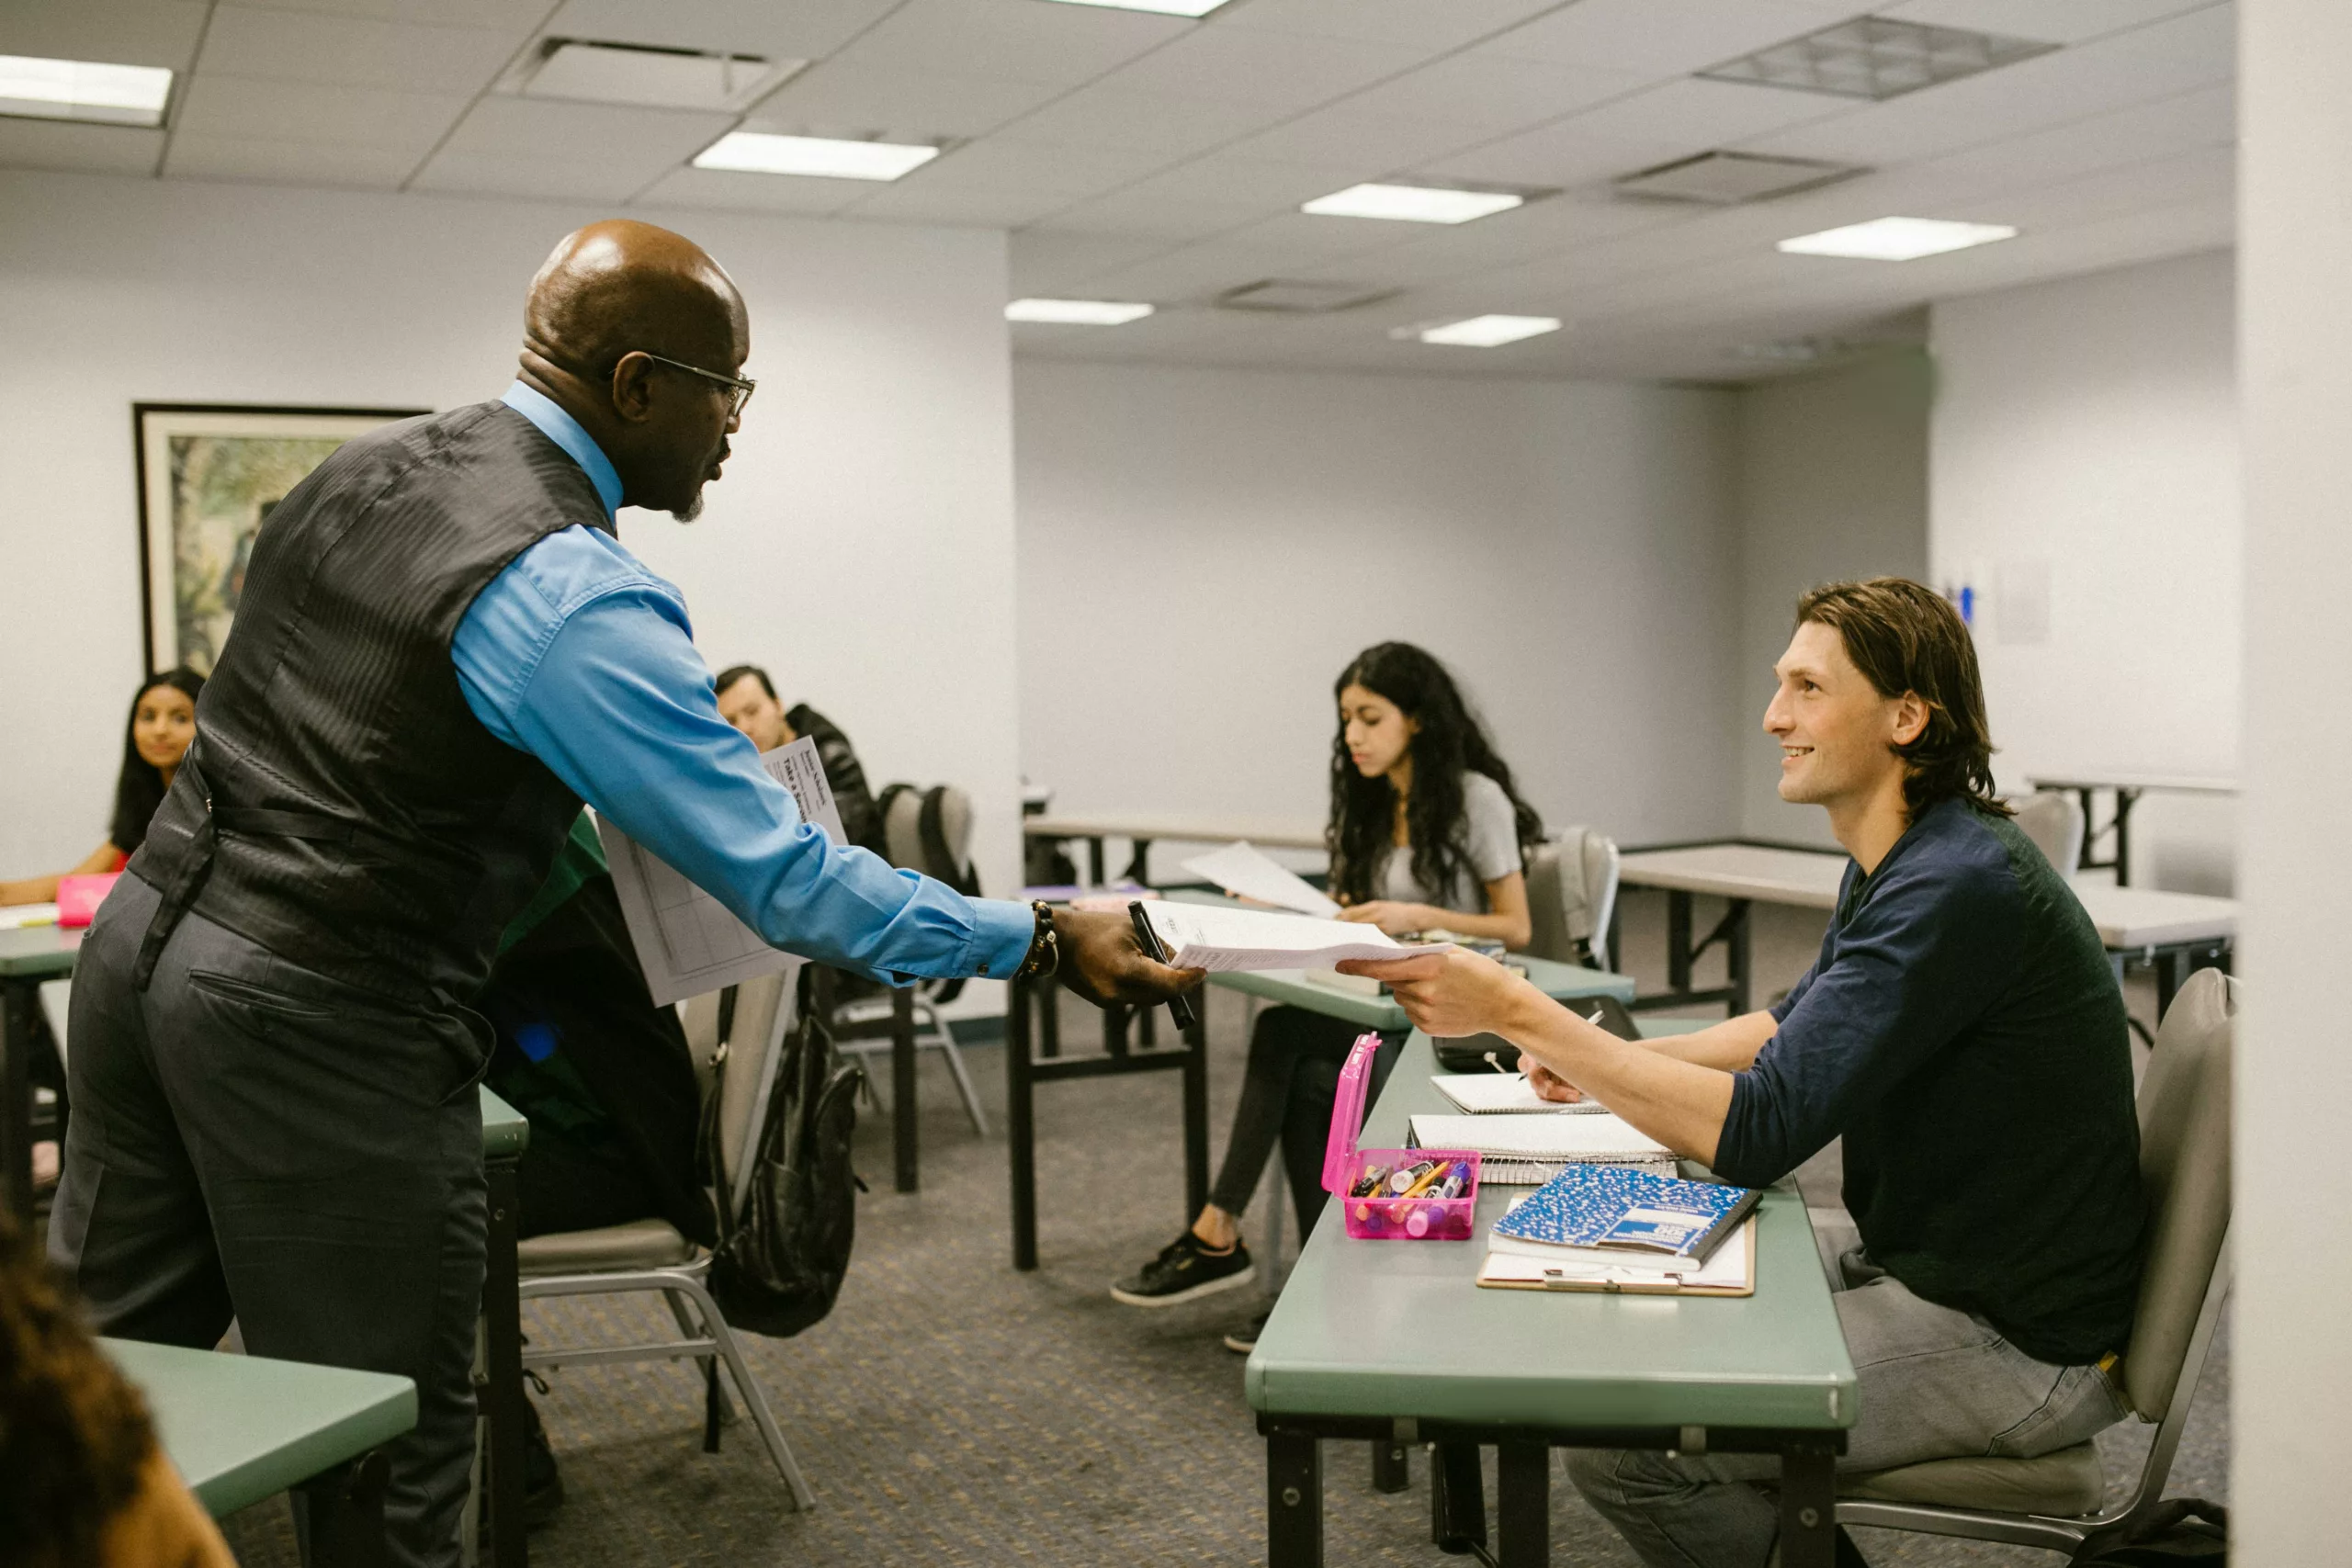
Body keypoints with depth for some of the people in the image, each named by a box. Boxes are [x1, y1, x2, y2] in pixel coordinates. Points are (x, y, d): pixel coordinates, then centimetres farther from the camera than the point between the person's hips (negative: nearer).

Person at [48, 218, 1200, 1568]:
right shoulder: (573, 597, -19)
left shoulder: (364, 469, 8)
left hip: (146, 940, 9)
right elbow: (784, 879, -19)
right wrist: (1047, 942, -12)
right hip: (319, 1024, -9)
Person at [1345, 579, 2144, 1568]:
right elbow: (1801, 1023, 22)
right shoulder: (1896, 864, 7)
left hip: (2014, 1340, -10)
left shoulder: (1958, 889, -26)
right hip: (1916, 1255, 10)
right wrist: (1611, 1066, 6)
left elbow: (1752, 1133, -30)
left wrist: (1517, 1011, -27)